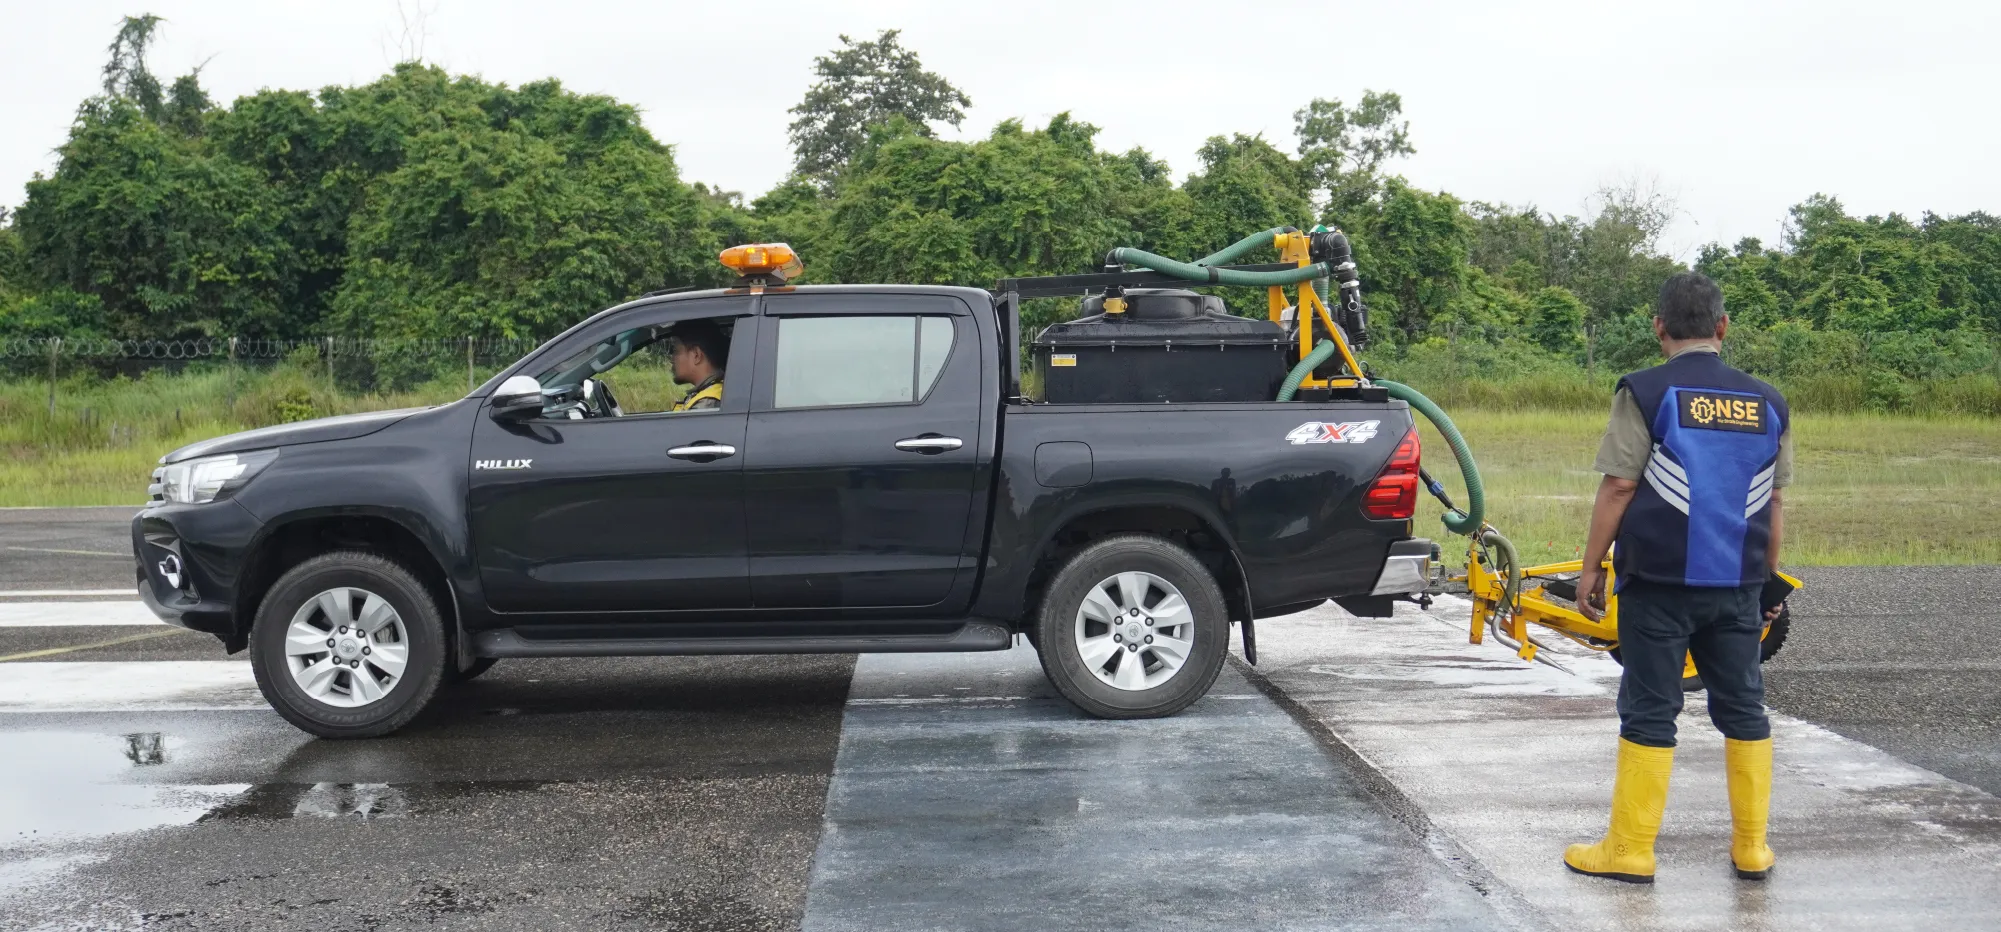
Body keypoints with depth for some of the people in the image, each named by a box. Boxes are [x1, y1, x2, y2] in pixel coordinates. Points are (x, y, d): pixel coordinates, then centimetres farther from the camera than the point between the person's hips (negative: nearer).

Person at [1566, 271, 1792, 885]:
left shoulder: (1646, 393, -8)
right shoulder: (1767, 404, 6)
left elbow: (1618, 488, -9)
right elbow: (1774, 502, 11)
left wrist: (1591, 568, -1)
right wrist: (1768, 578, 21)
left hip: (1658, 582, -4)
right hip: (1737, 584, 4)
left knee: (1649, 714, 1)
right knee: (1743, 710, 12)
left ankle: (1630, 852, 6)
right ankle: (1751, 848, 18)